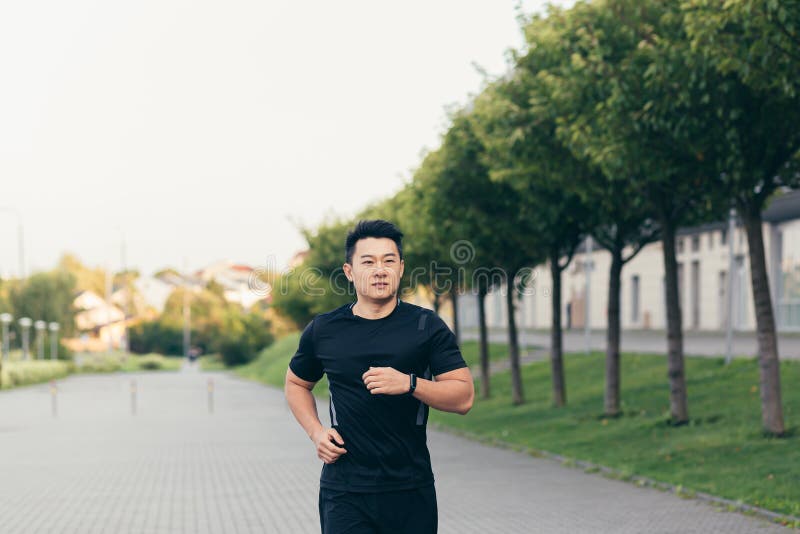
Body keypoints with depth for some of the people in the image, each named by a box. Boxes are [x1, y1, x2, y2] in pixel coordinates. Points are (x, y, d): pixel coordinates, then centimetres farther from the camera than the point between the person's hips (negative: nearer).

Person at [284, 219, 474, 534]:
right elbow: (296, 383, 21)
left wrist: (409, 384, -19)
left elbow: (463, 397, -3)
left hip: (411, 490, 1)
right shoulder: (323, 330, 4)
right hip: (345, 492, 0)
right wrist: (316, 432, 4)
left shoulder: (426, 327, 1)